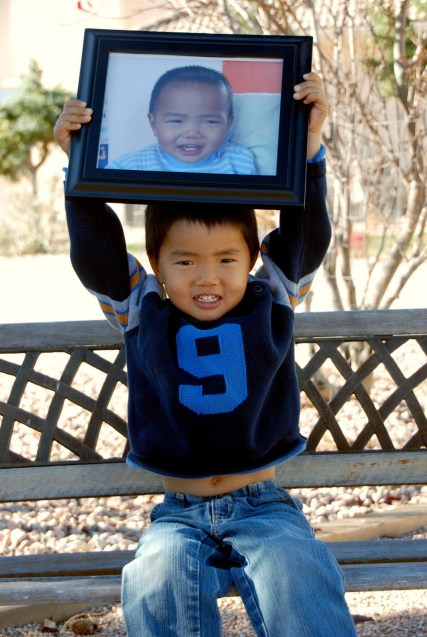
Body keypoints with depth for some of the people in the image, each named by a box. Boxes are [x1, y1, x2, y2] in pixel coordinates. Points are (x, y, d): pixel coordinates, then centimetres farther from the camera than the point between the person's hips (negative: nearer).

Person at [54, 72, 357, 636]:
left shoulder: (271, 302, 4)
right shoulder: (141, 312, 4)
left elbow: (307, 236, -5)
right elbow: (96, 252, -7)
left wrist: (309, 144, -15)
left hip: (263, 507, 0)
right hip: (180, 514, 1)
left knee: (297, 578, -30)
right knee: (155, 582, -30)